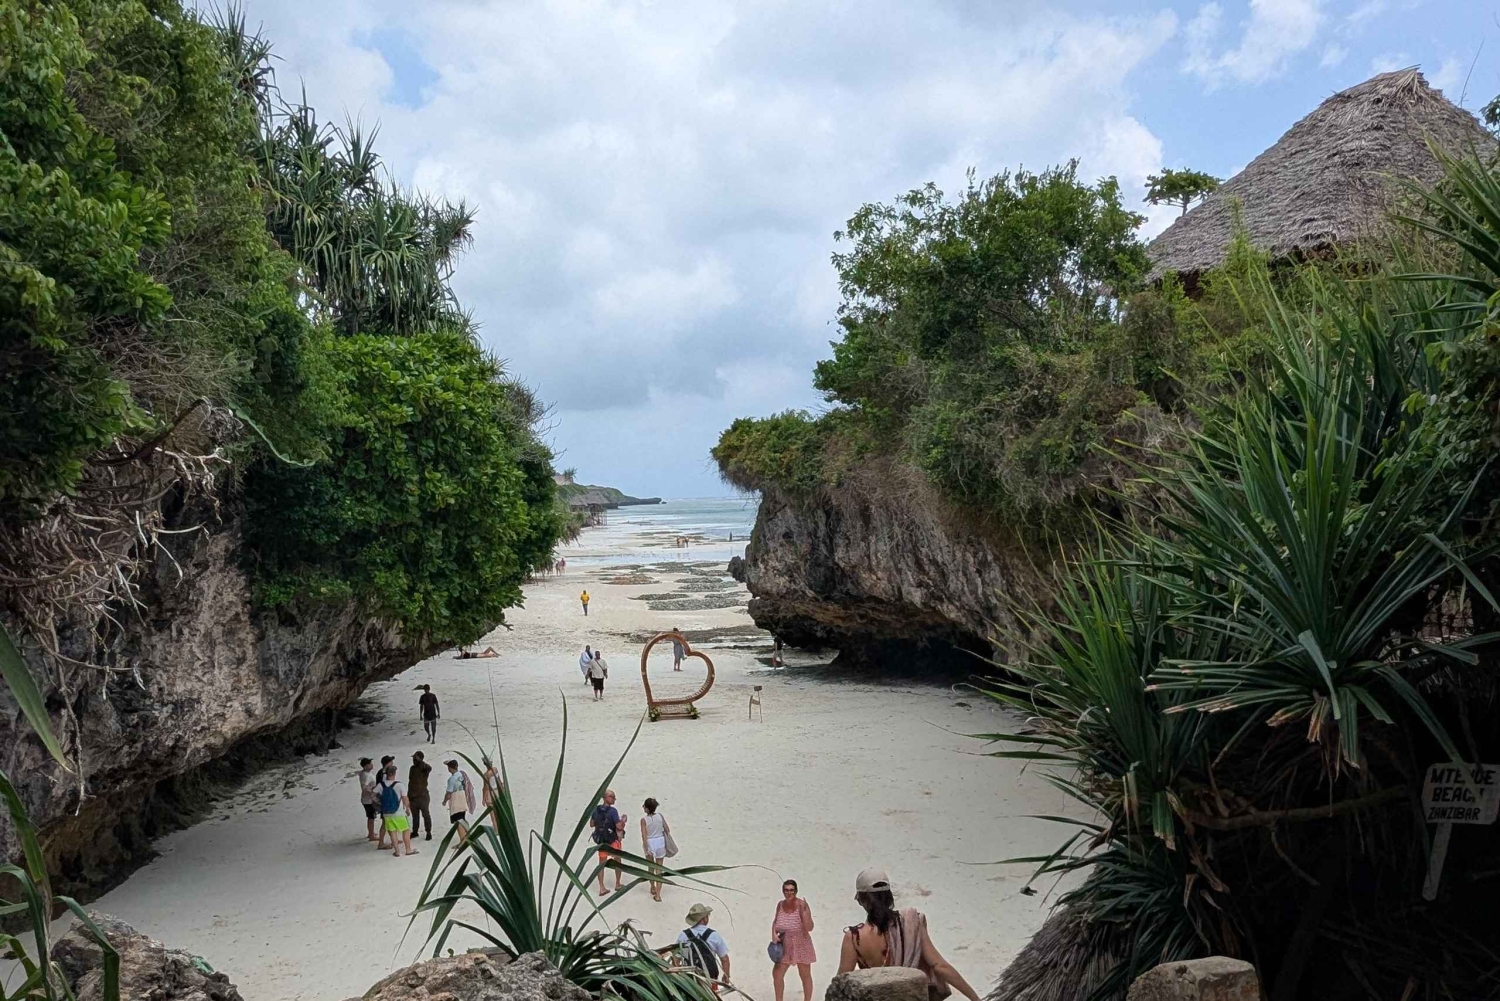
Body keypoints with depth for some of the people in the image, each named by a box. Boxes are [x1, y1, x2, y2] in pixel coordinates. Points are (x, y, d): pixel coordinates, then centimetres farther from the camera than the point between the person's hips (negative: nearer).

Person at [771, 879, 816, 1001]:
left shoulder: (802, 905, -20)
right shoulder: (780, 904, -5)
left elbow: (809, 928, -24)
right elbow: (775, 922, 10)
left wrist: (804, 912, -34)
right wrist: (774, 934, -7)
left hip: (801, 945, -4)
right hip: (784, 946, 5)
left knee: (805, 976, 11)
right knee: (776, 974, 9)